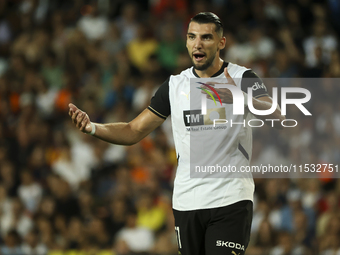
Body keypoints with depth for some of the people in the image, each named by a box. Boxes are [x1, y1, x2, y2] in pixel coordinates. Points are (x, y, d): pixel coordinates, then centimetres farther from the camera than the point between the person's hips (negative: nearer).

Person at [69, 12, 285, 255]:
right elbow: (133, 132, 11)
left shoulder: (243, 78, -3)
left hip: (230, 200, -4)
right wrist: (92, 127, -8)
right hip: (187, 201, 4)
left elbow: (277, 117, -19)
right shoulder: (175, 85, 9)